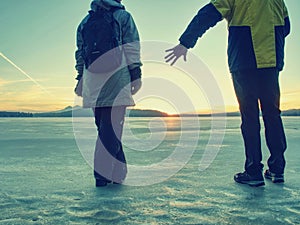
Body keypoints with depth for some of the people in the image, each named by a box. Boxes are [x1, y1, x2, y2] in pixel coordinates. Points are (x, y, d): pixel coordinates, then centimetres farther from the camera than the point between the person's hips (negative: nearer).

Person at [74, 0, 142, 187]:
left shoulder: (85, 22, 20)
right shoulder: (123, 16, 6)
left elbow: (80, 53, 19)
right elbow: (132, 49, -3)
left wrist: (81, 80, 21)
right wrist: (136, 75, -3)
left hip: (92, 82, 5)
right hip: (116, 80, -5)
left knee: (105, 129, 11)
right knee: (112, 129, -3)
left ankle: (119, 172, 17)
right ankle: (103, 174, -4)